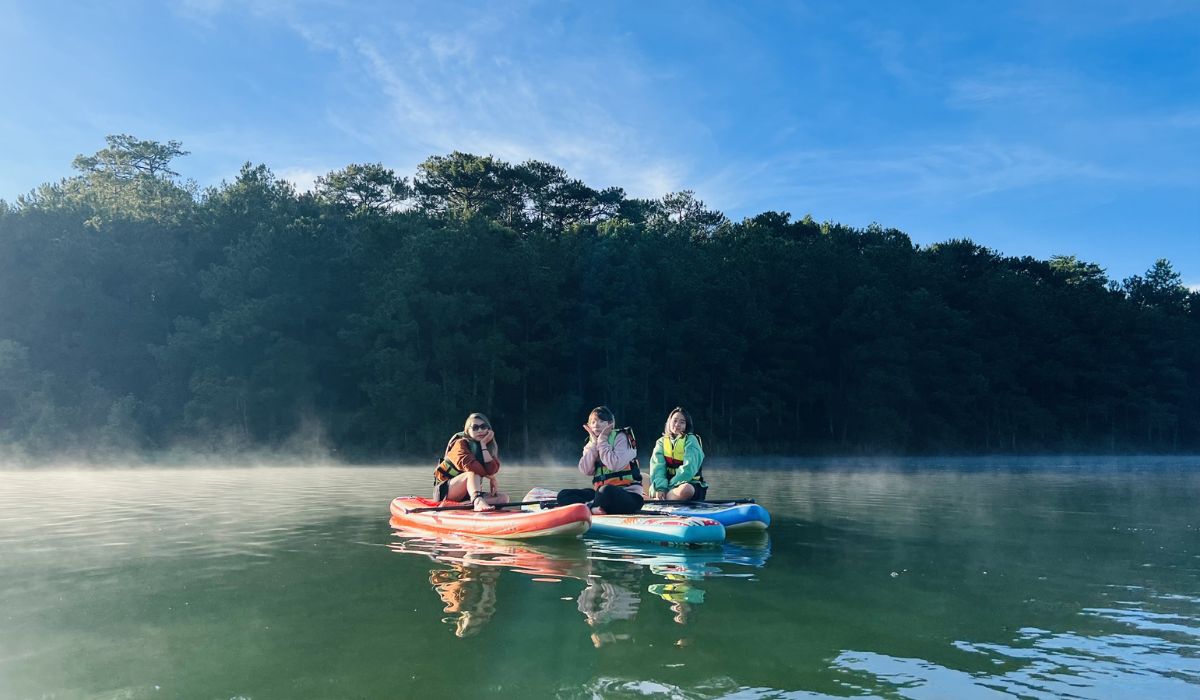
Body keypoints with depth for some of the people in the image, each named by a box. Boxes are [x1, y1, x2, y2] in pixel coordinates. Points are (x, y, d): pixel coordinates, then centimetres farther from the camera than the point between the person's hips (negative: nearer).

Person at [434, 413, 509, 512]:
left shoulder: (490, 447, 4)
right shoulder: (461, 443, -11)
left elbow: (492, 470, -17)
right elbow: (469, 466, -29)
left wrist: (483, 445, -15)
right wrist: (491, 478, -17)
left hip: (469, 494, 6)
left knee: (503, 498, -14)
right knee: (473, 473, -31)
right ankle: (478, 502, -58)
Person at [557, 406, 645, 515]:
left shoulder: (621, 437, -3)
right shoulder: (591, 444, 14)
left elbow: (614, 465, -20)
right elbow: (586, 470, -3)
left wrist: (602, 441, -10)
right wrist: (594, 443, -6)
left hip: (629, 495, -7)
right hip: (601, 492, 7)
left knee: (606, 491, -40)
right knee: (563, 495, -7)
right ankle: (593, 508, -29)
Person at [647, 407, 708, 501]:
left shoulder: (691, 440, 0)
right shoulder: (662, 442, 11)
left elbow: (689, 468, -13)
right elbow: (657, 467, -4)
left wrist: (668, 486, -20)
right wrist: (660, 488, -22)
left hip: (688, 484, -3)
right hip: (668, 483, 3)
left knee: (685, 490, -39)